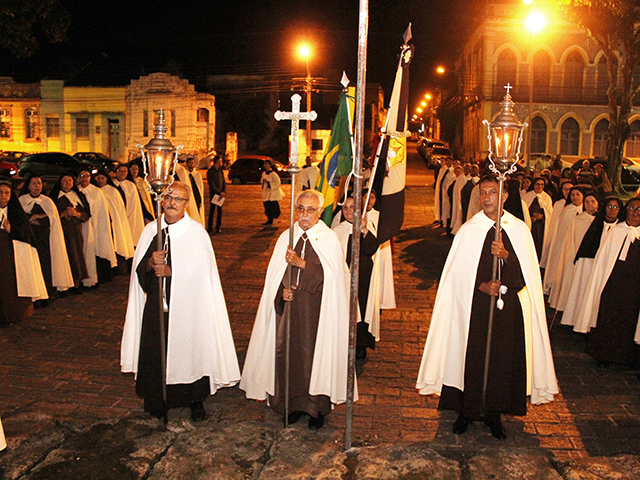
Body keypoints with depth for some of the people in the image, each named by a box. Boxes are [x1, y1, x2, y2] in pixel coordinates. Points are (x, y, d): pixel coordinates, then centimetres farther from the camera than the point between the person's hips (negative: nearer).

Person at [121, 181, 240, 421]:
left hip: (187, 304, -3)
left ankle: (196, 400, 21)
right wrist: (152, 262, -16)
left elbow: (200, 271, -10)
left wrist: (170, 271, -18)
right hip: (156, 303, 4)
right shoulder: (151, 230, 6)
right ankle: (159, 400, 25)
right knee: (156, 350, 7)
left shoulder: (196, 232, -5)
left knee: (189, 348, 3)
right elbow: (139, 269, 5)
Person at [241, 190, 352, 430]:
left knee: (315, 354, 0)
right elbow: (275, 273, 8)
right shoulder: (286, 237, 7)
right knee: (288, 352, 5)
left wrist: (301, 264, -19)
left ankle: (317, 408, 16)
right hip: (290, 305, 3)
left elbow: (330, 274, -11)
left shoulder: (329, 239, -3)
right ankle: (295, 404, 22)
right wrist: (283, 290, -10)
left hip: (316, 309, -3)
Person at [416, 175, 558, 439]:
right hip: (474, 306, -1)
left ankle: (493, 411, 24)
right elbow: (457, 273, -1)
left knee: (502, 357, 7)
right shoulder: (468, 230, -2)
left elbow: (527, 273, -4)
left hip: (508, 307, 1)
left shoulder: (519, 230, 1)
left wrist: (505, 256, -20)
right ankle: (466, 410, 21)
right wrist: (482, 286, -16)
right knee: (471, 356, 3)